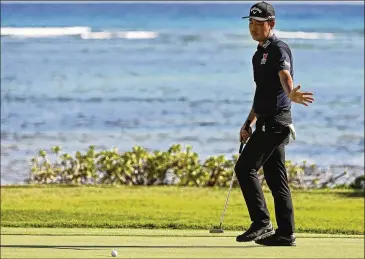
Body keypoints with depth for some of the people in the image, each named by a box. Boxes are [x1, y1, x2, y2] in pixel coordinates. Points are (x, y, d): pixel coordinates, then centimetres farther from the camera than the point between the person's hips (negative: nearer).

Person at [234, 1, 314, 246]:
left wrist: (291, 94, -51)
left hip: (276, 121, -10)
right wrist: (249, 122, 27)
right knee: (276, 177, 8)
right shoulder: (260, 53, 19)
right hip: (267, 121, 10)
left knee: (245, 167, -12)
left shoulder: (279, 49, -11)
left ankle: (262, 224, -11)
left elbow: (285, 76, -30)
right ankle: (285, 233, 9)